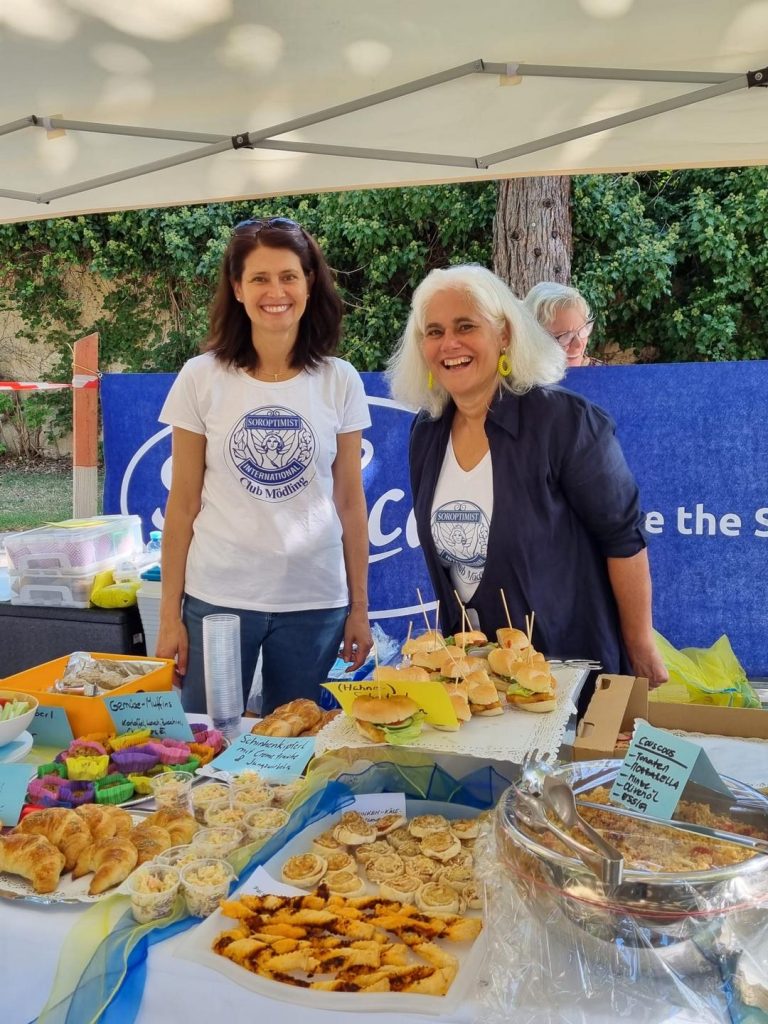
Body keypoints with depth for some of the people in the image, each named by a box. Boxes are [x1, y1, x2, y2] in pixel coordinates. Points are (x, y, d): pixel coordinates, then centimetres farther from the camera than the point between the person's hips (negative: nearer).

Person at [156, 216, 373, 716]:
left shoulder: (340, 381, 0)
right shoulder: (201, 379, -3)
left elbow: (350, 500, 4)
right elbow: (183, 504, 0)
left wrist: (359, 608, 5)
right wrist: (170, 614, 0)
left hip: (315, 603, 1)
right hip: (217, 598, -1)